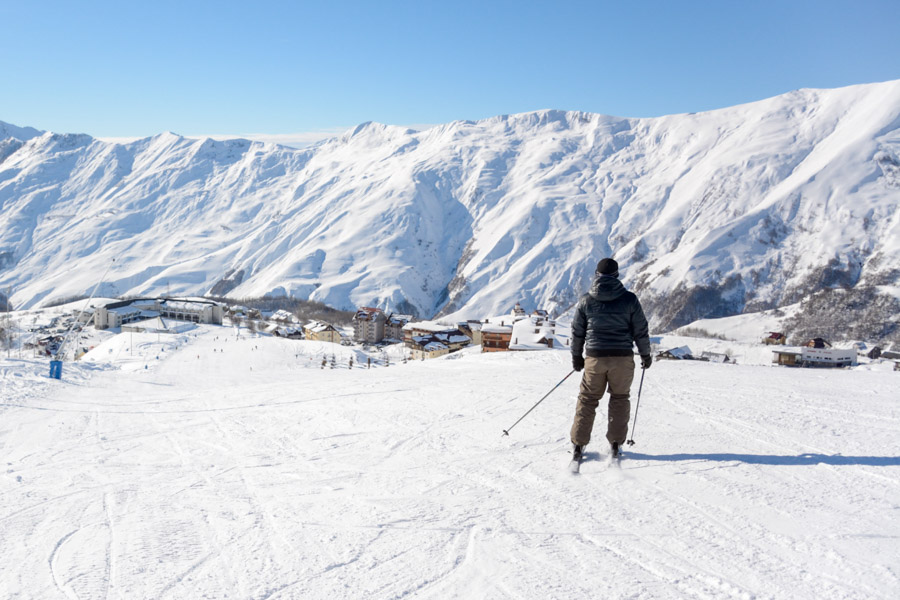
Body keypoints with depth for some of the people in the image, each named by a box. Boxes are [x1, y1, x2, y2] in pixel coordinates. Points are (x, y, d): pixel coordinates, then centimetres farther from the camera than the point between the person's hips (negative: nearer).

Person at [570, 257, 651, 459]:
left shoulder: (586, 300, 0)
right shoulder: (629, 299, -4)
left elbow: (577, 332, 6)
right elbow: (641, 330, 2)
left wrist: (576, 356, 18)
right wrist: (645, 354, 15)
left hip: (594, 357, 1)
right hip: (623, 357, 0)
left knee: (587, 399, 11)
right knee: (620, 399, 15)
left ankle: (578, 444, 11)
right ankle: (615, 444, 15)